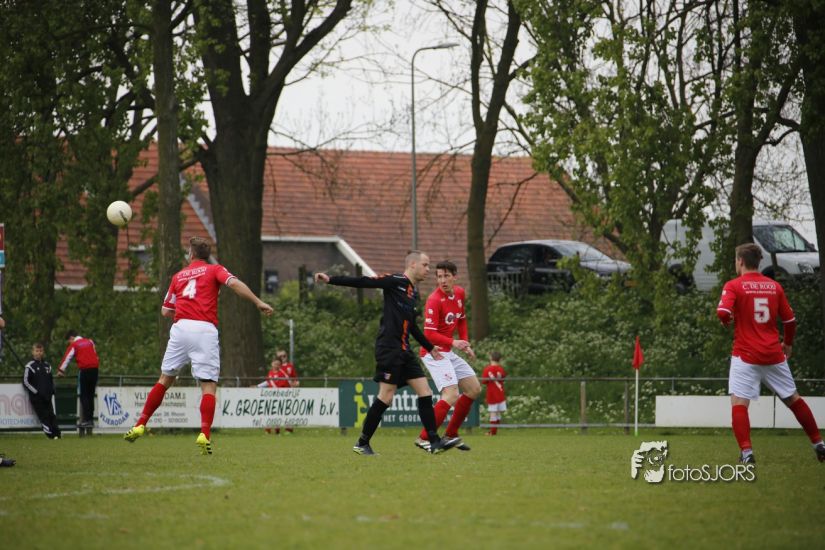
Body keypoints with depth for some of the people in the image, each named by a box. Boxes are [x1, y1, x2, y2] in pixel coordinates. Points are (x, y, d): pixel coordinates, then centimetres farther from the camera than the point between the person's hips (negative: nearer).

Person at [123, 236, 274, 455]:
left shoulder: (179, 276, 21)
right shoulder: (214, 270, 12)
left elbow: (165, 311, 22)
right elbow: (234, 283, -8)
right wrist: (258, 302, -8)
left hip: (180, 327, 3)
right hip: (205, 329, -3)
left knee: (165, 379, 16)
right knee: (208, 385, -3)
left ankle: (140, 425, 15)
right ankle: (204, 435, -18)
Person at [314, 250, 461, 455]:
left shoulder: (414, 292, 18)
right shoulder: (396, 282, -7)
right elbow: (364, 282, -12)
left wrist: (430, 348, 37)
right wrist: (331, 280, -19)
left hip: (403, 350, 9)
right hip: (389, 348, -9)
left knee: (425, 392, 3)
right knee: (386, 396, -8)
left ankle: (434, 442, 3)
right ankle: (362, 444, 1)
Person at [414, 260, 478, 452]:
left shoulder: (459, 293, 5)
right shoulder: (434, 300, -21)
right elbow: (429, 334, -25)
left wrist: (465, 343, 11)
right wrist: (453, 342, -36)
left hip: (448, 353, 9)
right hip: (434, 352, -9)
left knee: (474, 389, 12)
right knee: (451, 395, -21)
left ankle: (451, 434, 20)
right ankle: (423, 439, -18)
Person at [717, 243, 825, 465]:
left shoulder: (733, 286, -5)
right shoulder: (774, 286, 8)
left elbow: (723, 313, -20)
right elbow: (790, 320, 11)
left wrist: (728, 321, 4)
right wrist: (788, 343, 28)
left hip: (746, 355, -4)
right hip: (773, 354, 4)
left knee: (739, 403, -4)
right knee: (793, 399, 16)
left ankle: (747, 452, -19)